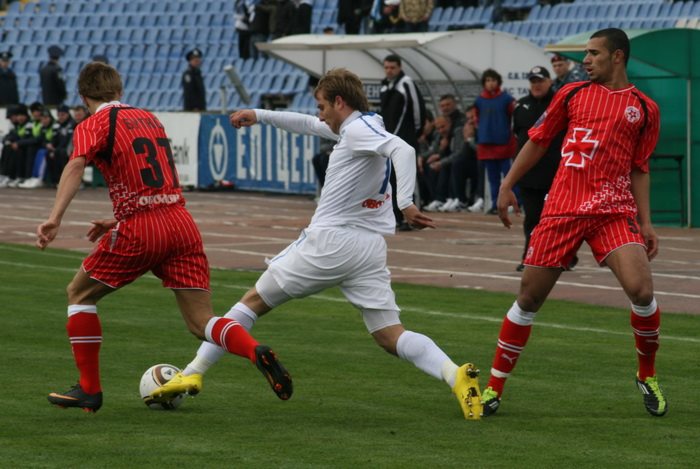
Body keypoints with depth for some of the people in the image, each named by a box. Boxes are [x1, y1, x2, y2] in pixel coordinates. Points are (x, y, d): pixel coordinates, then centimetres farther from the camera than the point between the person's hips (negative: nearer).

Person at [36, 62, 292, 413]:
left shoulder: (94, 124, 1)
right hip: (182, 222, 5)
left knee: (79, 293, 16)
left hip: (140, 232, -5)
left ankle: (89, 389, 13)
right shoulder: (149, 118, 23)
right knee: (201, 322, 4)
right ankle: (257, 353, -24)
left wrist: (55, 219, -30)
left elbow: (76, 165, -19)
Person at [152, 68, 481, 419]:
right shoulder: (356, 129, 17)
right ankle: (455, 375, -24)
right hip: (371, 247, 8)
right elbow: (308, 125, 33)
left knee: (254, 301, 9)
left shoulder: (358, 129, -10)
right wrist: (259, 115, 35)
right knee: (390, 337, 1)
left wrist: (405, 204, -37)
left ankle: (193, 373, 12)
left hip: (329, 242, -8)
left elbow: (403, 150, -27)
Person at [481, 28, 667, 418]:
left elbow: (639, 168, 11)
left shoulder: (644, 108, 6)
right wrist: (507, 185, 12)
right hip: (563, 208, 1)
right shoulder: (572, 94, 9)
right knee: (529, 298, 2)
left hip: (613, 211, -1)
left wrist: (645, 222, 6)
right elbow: (538, 141, 16)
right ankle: (495, 387, 14)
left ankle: (648, 377, 5)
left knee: (641, 290, -20)